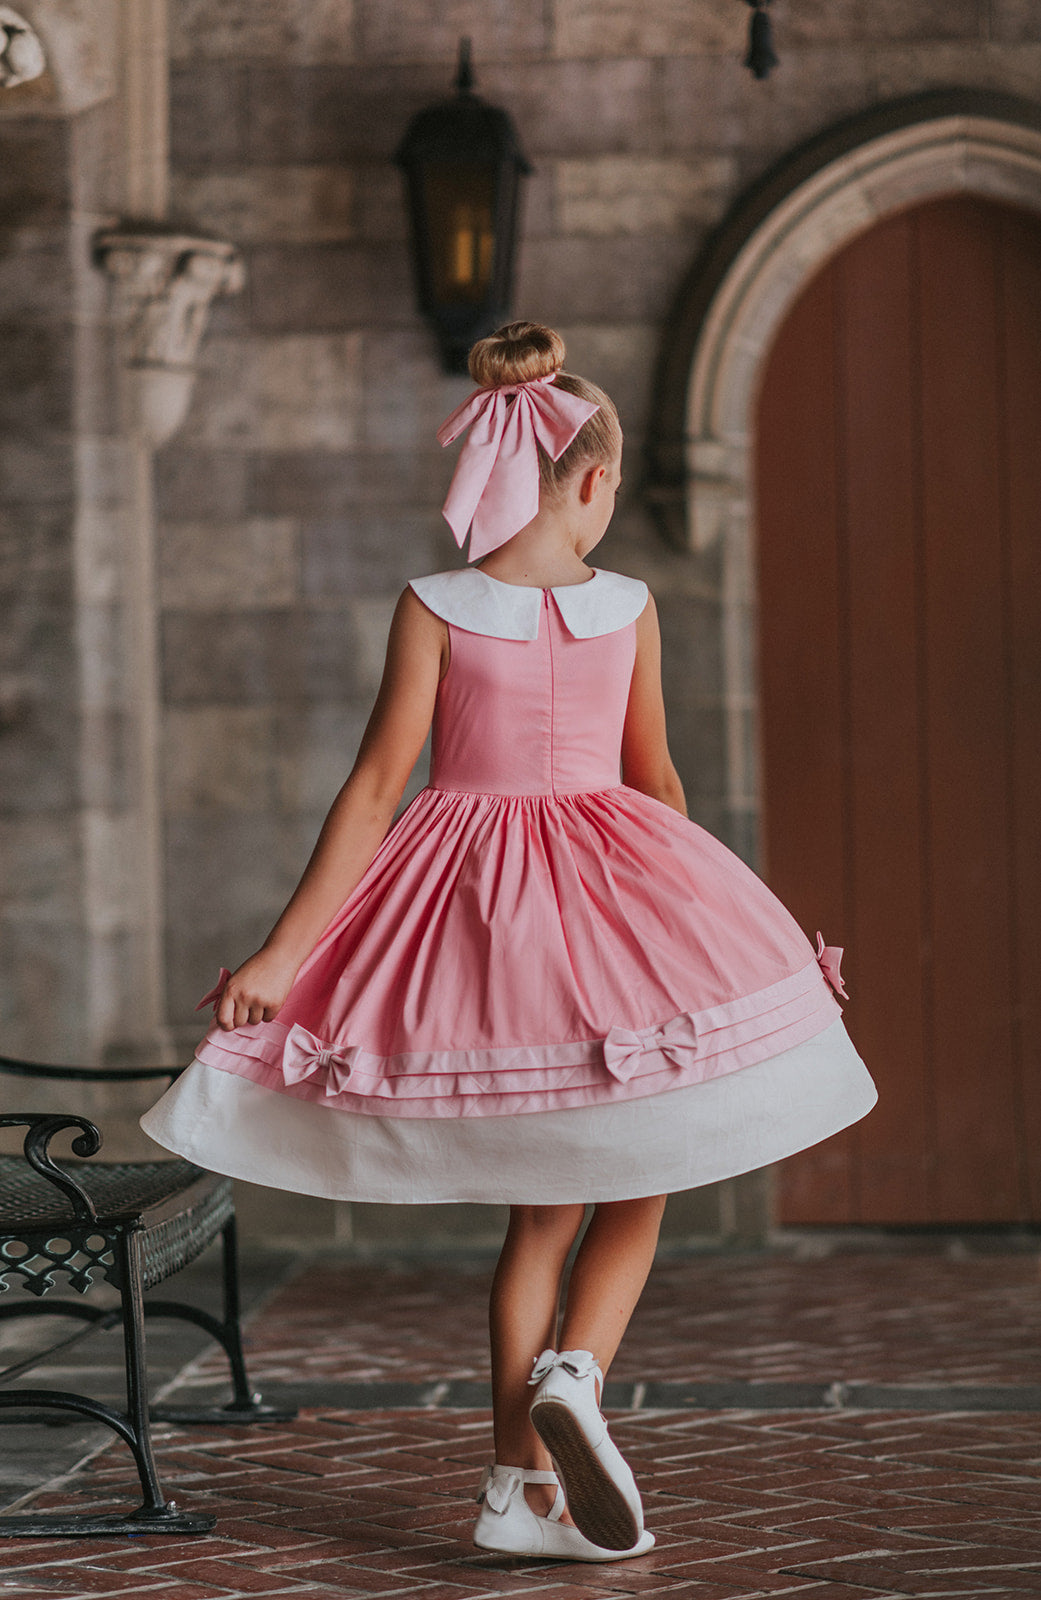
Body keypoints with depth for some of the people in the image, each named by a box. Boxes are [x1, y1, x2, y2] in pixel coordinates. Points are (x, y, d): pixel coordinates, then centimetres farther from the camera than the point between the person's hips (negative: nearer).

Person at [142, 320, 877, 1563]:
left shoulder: (436, 606, -7)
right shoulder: (627, 607, -4)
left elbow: (376, 785, -10)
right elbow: (655, 781, 7)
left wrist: (279, 955, -8)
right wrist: (682, 911, 24)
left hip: (471, 892, 1)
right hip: (608, 899, -1)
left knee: (546, 1208, 12)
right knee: (634, 1189, 13)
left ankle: (521, 1484, 8)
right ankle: (572, 1374, -15)